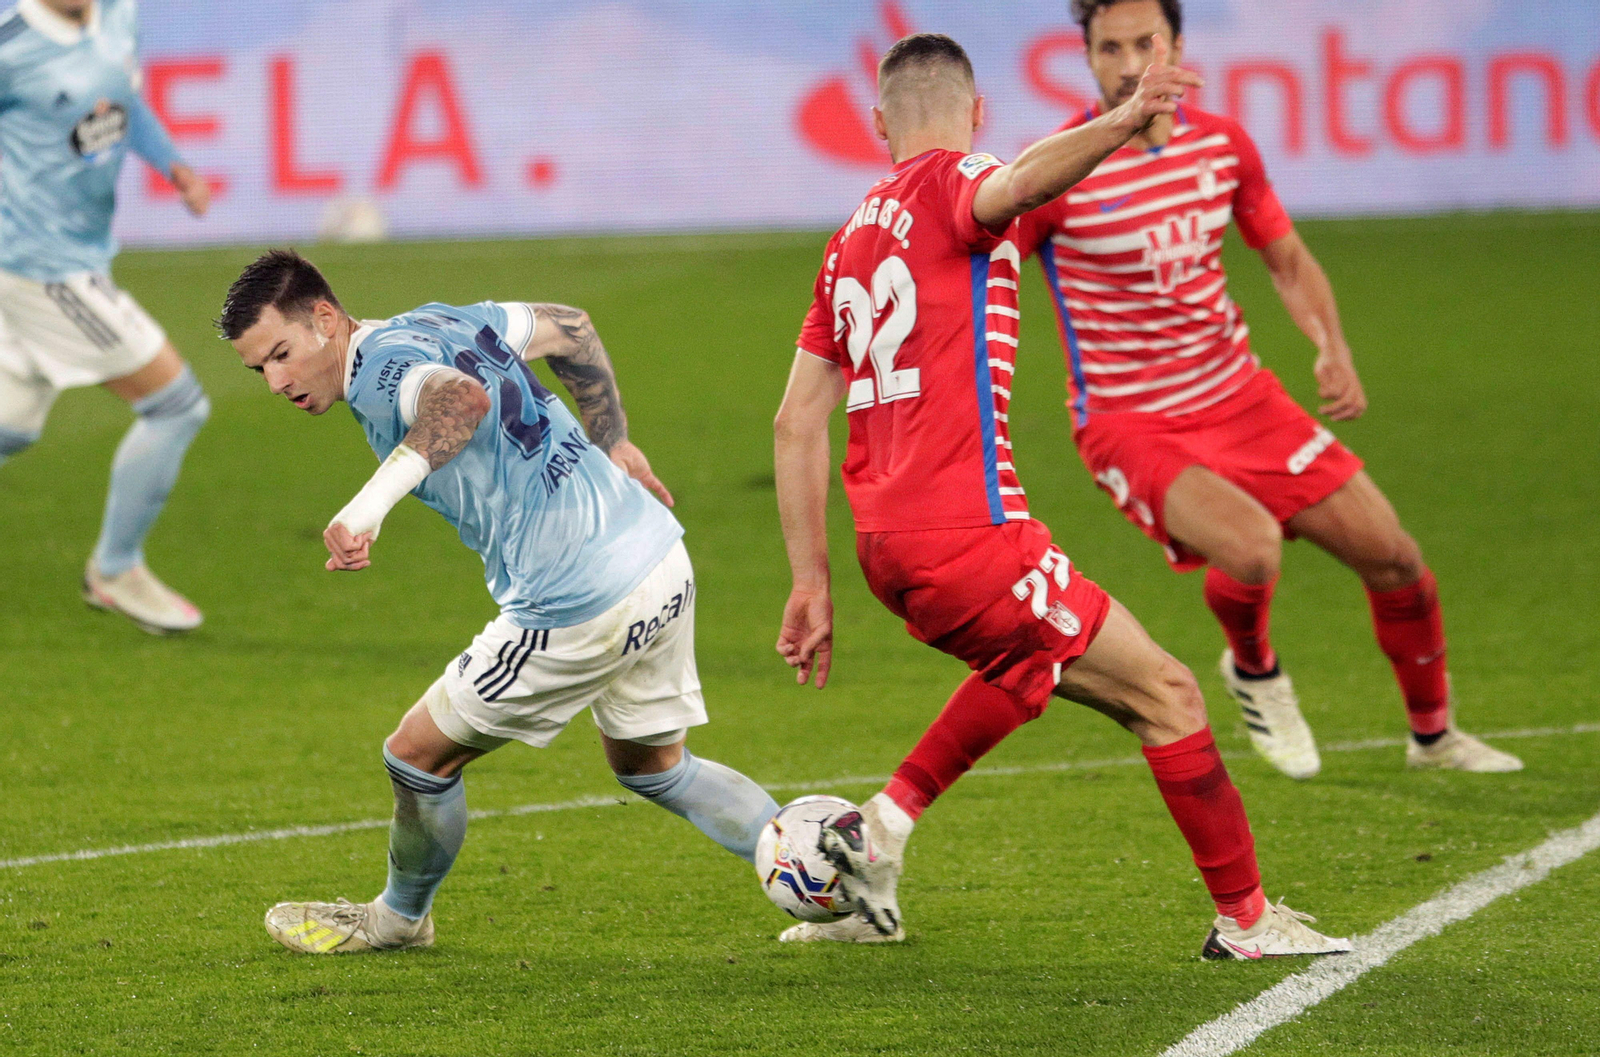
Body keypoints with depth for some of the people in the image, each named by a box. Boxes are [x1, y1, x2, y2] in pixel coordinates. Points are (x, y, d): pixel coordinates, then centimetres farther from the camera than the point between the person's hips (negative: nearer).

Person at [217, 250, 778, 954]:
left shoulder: (380, 370, -15)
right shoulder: (436, 321, 13)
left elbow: (465, 397, -37)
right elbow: (570, 329, 25)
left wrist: (371, 501, -43)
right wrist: (610, 443, 31)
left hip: (580, 607, -9)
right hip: (665, 561, 9)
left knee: (419, 756, 8)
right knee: (652, 769, 28)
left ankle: (397, 918, 31)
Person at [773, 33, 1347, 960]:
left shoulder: (852, 240, 20)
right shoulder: (947, 184, -2)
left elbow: (799, 422, 18)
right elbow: (1015, 185, -29)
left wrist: (814, 584, 19)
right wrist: (1122, 124, -47)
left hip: (889, 550, 8)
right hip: (967, 532, -8)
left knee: (1030, 664, 32)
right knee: (1165, 694, 0)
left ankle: (879, 831, 22)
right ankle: (1246, 920, 3)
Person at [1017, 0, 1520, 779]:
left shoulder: (1222, 145, 1)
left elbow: (1285, 255, 14)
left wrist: (1332, 348, -2)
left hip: (1239, 395, 6)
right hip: (1129, 422, -6)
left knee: (1393, 558, 5)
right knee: (1251, 547, -32)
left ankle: (1433, 734, 32)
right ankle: (1254, 672, 4)